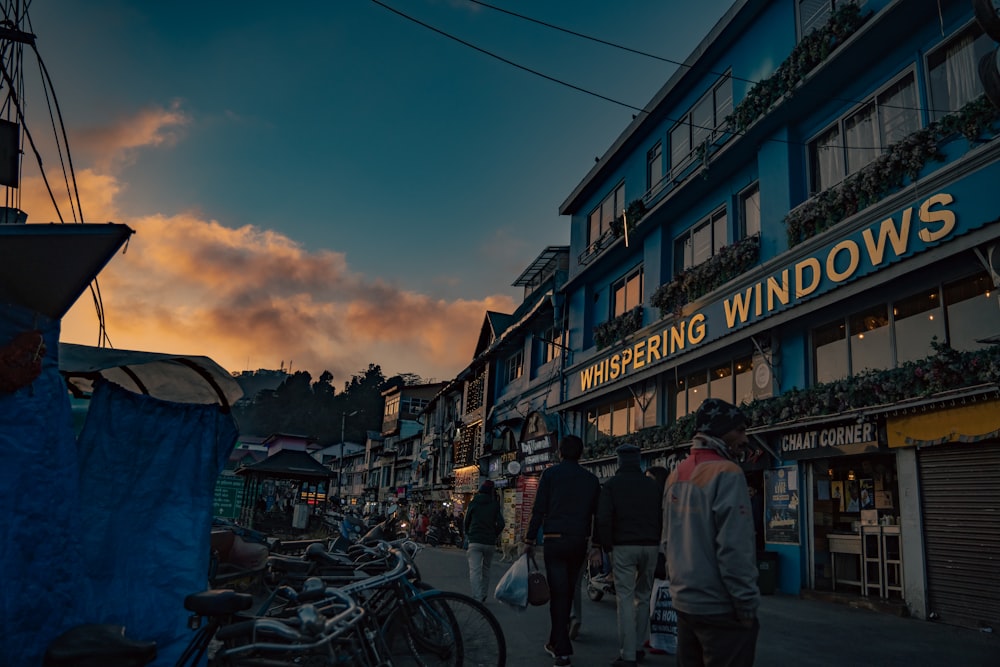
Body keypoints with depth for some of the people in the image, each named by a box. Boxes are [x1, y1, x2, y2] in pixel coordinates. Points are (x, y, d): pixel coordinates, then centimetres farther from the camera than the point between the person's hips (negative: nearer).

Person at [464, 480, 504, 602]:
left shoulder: (473, 503, 5)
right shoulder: (495, 504, 3)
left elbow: (465, 522, 10)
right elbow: (500, 524, -3)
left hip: (475, 542, -2)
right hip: (490, 543, 2)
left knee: (474, 570, -8)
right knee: (486, 570, 18)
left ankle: (477, 598, -21)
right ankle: (483, 595, 24)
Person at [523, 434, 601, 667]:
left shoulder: (551, 474, 0)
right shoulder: (591, 479, 10)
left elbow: (539, 510, -5)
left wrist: (529, 540, -1)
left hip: (555, 540, -3)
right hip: (580, 541, 4)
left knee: (558, 593, -3)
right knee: (567, 592, 14)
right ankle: (556, 642, 23)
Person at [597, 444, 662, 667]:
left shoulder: (612, 484, -1)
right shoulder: (653, 485, 8)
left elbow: (604, 519, -7)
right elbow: (663, 517, 10)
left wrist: (606, 546, 3)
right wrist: (657, 542, 16)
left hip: (623, 546, -3)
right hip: (650, 546, 4)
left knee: (626, 599, -3)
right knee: (643, 597, 16)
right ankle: (637, 647, 21)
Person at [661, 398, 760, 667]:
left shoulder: (676, 475, 9)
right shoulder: (726, 473, -15)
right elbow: (734, 549, -21)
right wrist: (747, 605, -15)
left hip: (684, 602, 8)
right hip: (720, 608, -8)